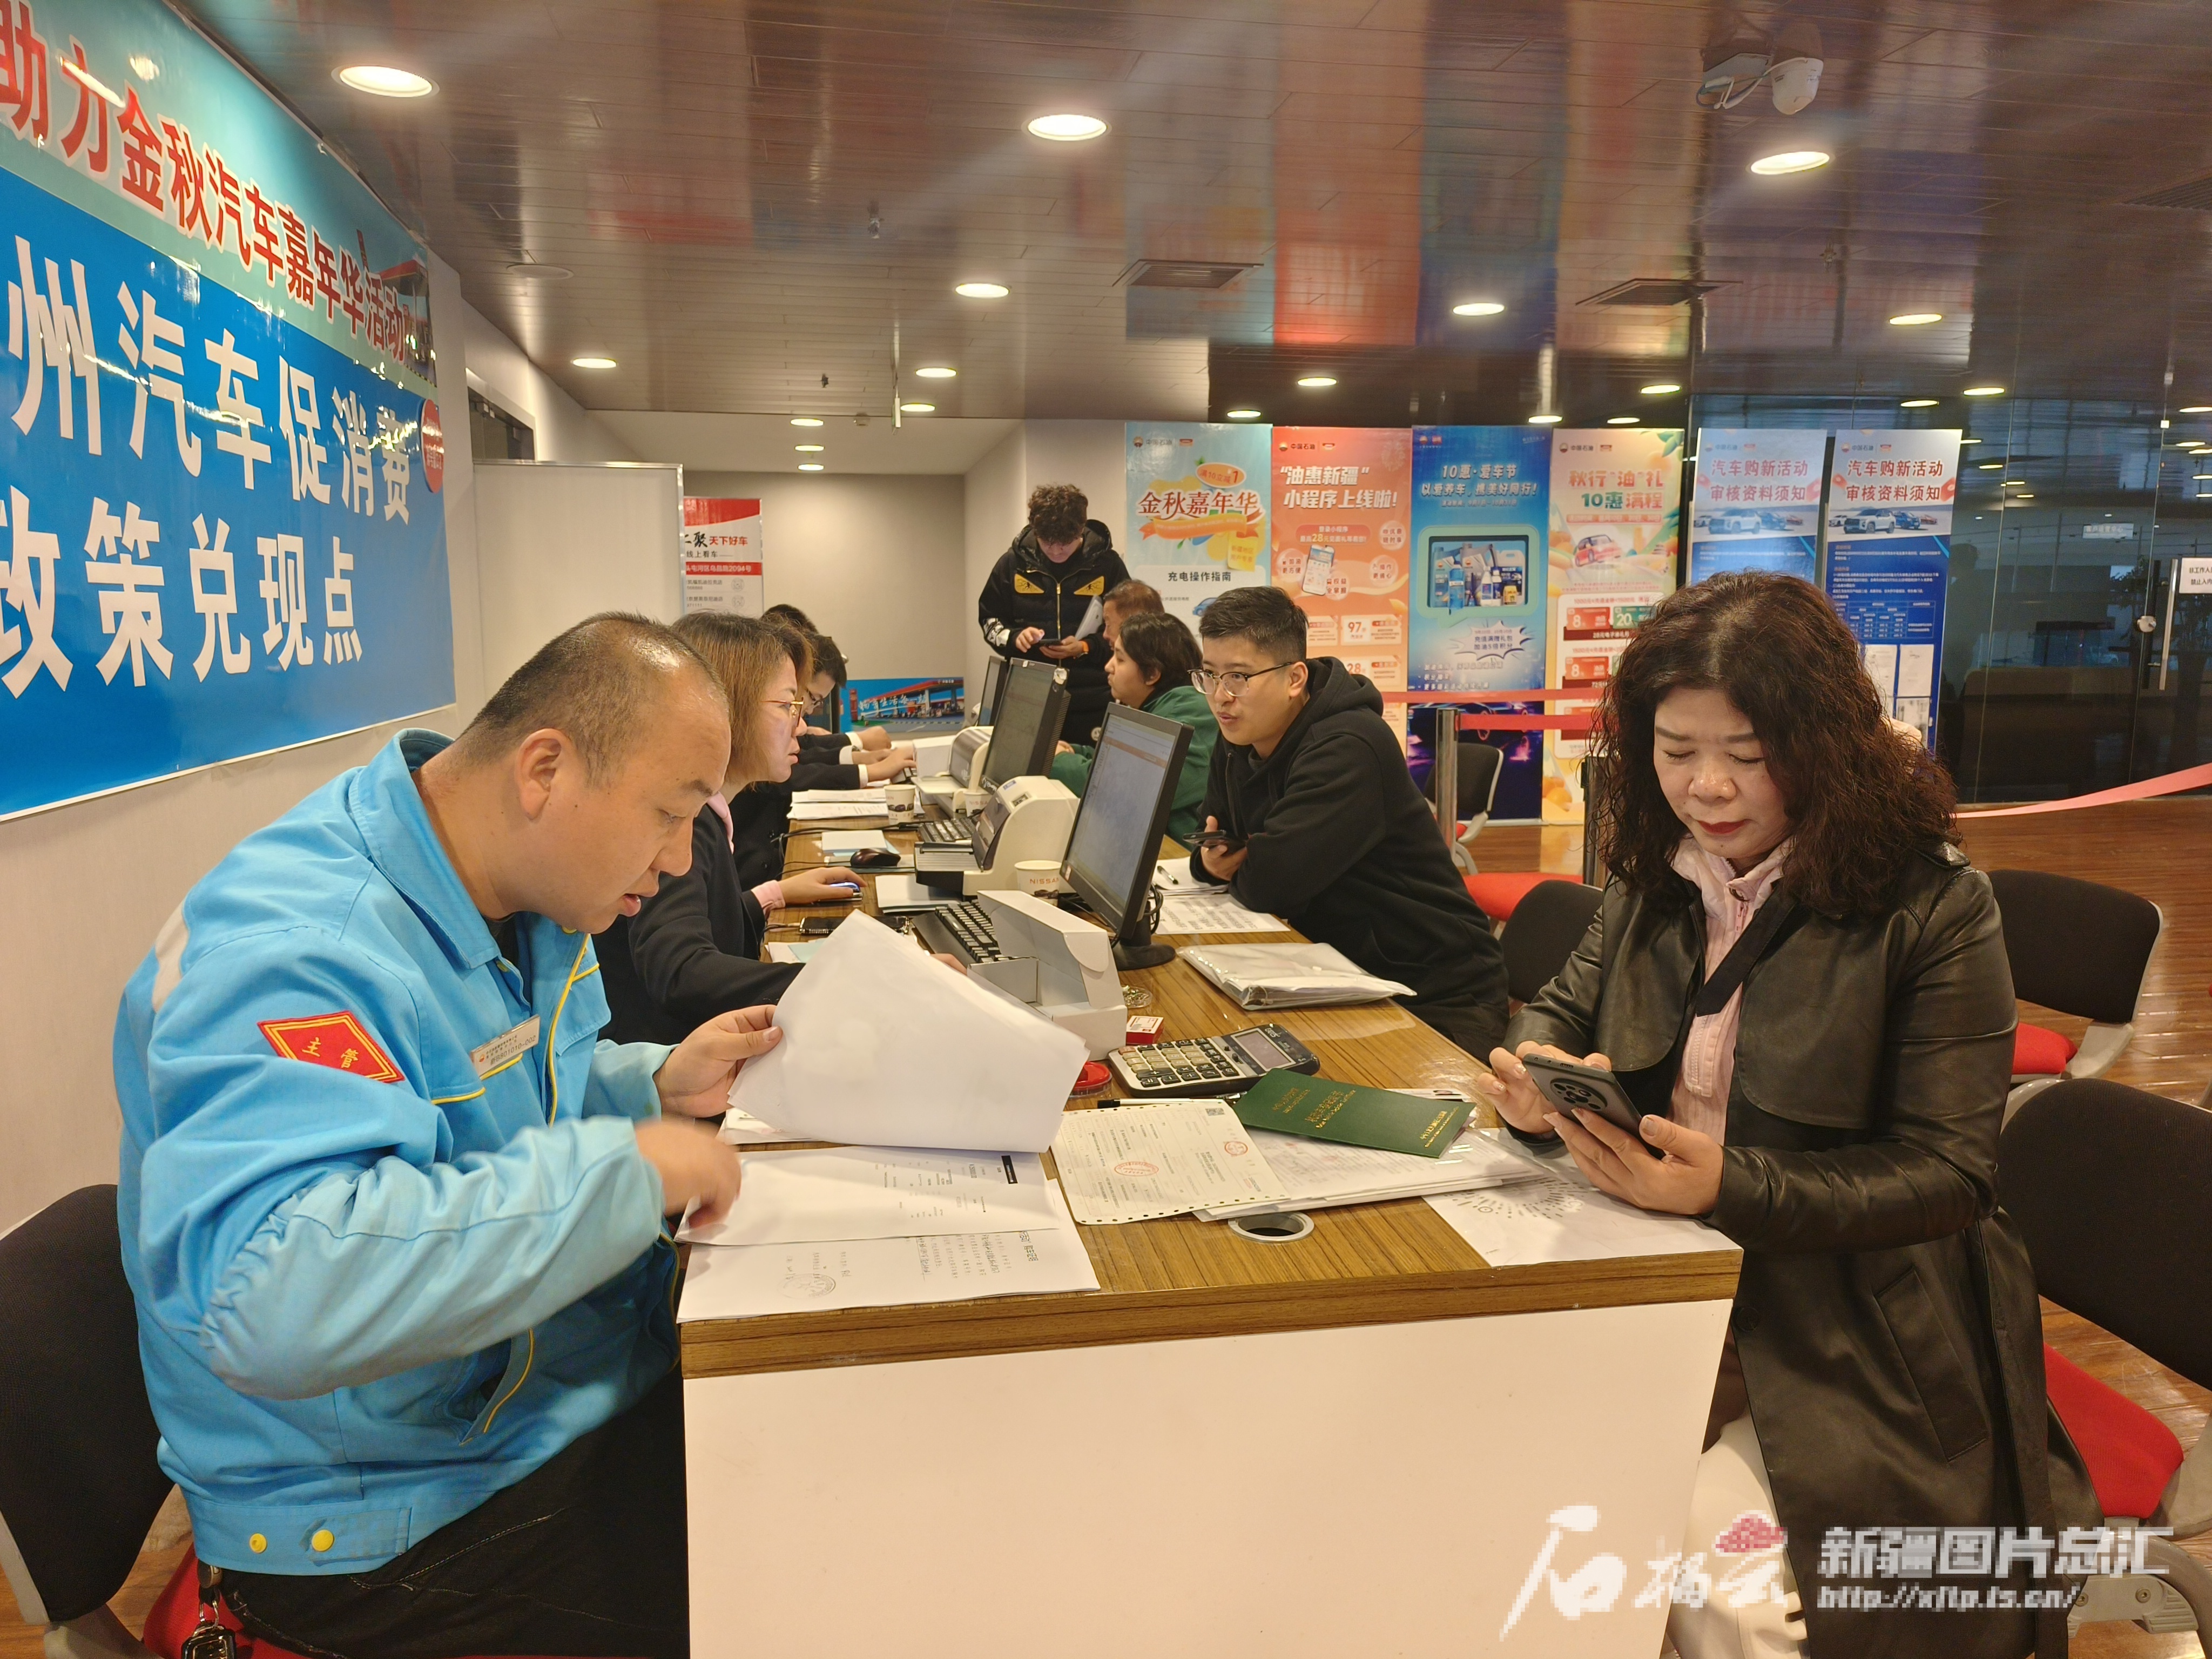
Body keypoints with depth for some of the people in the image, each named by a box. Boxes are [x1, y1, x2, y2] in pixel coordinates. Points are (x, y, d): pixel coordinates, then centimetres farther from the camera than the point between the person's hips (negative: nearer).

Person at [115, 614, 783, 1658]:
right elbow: (270, 1299, -44)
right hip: (400, 1520, -8)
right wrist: (626, 1170, -37)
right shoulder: (289, 951, -29)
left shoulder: (524, 895, 0)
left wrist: (653, 1084, -3)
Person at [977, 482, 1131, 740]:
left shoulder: (1107, 564, -2)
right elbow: (989, 620, 14)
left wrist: (1086, 648, -15)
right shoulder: (1014, 563, 4)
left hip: (1091, 702, -2)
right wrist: (1015, 637, -7)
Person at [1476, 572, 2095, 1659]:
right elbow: (1564, 1007, 14)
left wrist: (1728, 1186, -27)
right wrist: (1537, 1073, -12)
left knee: (1696, 1564, -25)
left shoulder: (1933, 906, -11)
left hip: (1863, 1350, -4)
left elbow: (1950, 1172, -12)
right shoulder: (1657, 879, 4)